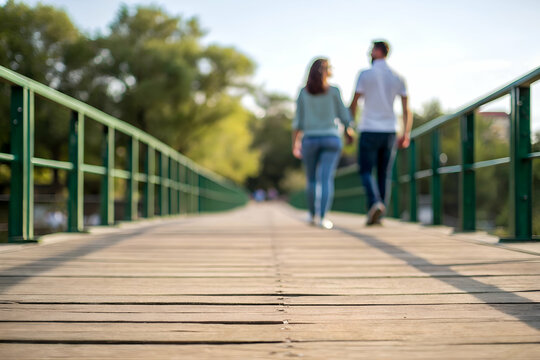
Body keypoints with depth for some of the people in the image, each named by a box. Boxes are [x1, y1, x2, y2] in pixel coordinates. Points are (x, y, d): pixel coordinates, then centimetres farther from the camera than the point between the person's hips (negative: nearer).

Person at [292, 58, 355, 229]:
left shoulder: (303, 93, 2)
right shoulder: (333, 91, -3)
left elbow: (298, 121, 0)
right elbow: (344, 116, 0)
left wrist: (295, 144, 6)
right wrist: (350, 131, 18)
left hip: (310, 140, 2)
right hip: (331, 139, -2)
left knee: (312, 179, 16)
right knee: (327, 179, -8)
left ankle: (313, 215, 26)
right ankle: (323, 217, -20)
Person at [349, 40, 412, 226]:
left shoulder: (365, 75, -6)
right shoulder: (397, 78, 6)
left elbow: (354, 104, -6)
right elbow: (406, 108, 2)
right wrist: (406, 134, 5)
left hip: (369, 130, -4)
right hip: (389, 131, 4)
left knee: (366, 170, 2)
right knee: (384, 174, 9)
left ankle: (375, 202, -23)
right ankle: (378, 216, 9)